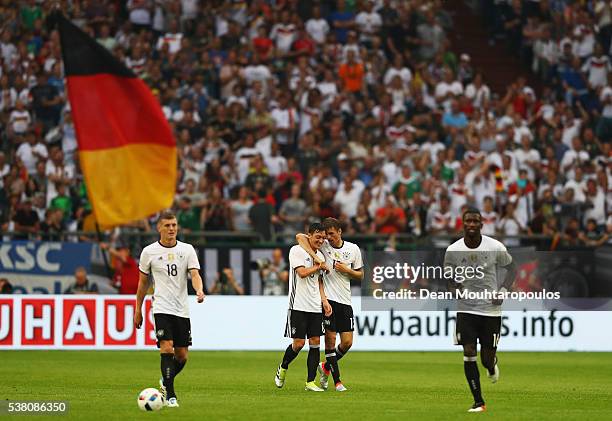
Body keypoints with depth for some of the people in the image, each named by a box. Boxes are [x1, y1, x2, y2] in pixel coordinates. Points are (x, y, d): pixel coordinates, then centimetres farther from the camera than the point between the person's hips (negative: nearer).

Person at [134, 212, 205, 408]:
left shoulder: (187, 250, 5)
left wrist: (199, 290, -28)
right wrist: (138, 309, 13)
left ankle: (165, 381, 35)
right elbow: (143, 282, 12)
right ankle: (170, 395, -15)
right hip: (162, 308, -3)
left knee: (182, 356, 6)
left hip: (182, 309, 3)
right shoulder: (149, 252, 2)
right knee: (167, 348, -19)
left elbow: (195, 274, -6)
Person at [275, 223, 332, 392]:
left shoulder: (320, 256, 14)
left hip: (315, 307, 6)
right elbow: (302, 272, -19)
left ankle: (310, 382, 4)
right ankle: (283, 369, 19)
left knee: (315, 342, 0)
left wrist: (324, 300, 11)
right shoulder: (296, 251, -7)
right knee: (298, 343, -8)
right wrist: (319, 266, -4)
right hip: (298, 306, -6)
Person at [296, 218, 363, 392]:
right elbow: (300, 237, -14)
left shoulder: (353, 249, 6)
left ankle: (326, 367, 26)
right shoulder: (323, 245, -2)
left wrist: (346, 270, -7)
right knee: (330, 339, -6)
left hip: (345, 300, 3)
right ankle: (337, 380, 3)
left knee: (347, 342, 0)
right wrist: (315, 257, -23)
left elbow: (360, 275, 13)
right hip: (327, 299, -3)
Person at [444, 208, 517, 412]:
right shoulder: (452, 250, -8)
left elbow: (512, 268, 5)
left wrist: (504, 291, -9)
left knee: (487, 359, 2)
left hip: (491, 309, -1)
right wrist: (455, 285, -16)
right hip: (465, 309, 1)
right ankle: (478, 401, 2)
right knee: (469, 353, -10)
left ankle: (492, 366, 42)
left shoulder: (495, 247, -10)